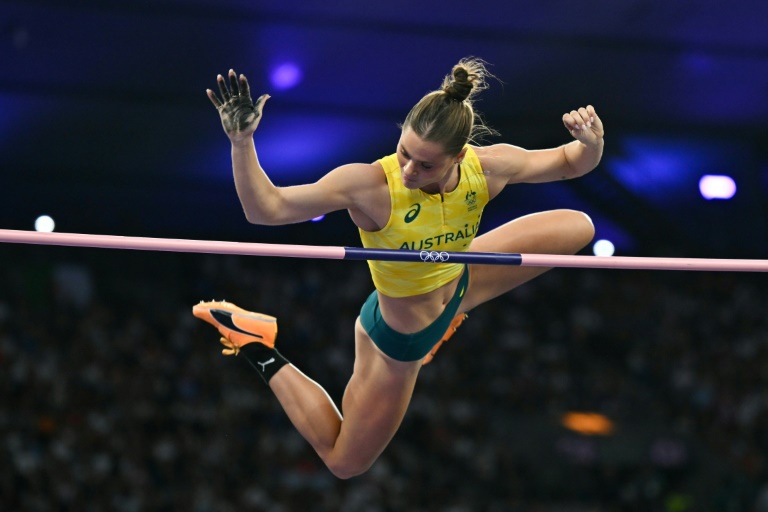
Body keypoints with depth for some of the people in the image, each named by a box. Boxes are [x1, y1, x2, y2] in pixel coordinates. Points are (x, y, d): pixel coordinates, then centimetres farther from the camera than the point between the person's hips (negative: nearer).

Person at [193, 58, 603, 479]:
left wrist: (590, 145, -33)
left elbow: (570, 164, -10)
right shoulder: (369, 187, -40)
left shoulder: (486, 168, -27)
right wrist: (241, 142, -53)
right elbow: (266, 208, -39)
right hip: (399, 339, -5)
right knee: (343, 461, 10)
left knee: (578, 227, 11)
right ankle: (261, 353, 26)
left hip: (458, 283, 5)